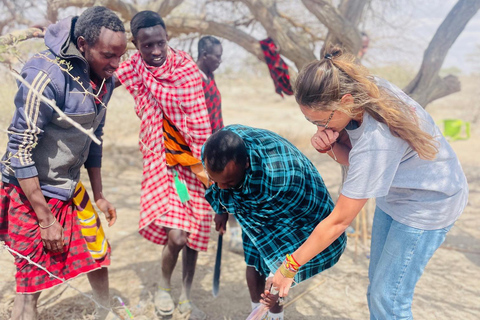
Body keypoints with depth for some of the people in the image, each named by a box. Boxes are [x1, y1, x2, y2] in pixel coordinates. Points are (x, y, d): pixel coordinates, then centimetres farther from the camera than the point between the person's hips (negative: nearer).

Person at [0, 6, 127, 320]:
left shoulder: (105, 80, -2)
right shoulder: (47, 75, -25)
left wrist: (99, 196, 15)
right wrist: (46, 220, -19)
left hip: (70, 190, 7)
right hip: (31, 193, -7)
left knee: (98, 253, 18)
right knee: (33, 284, 1)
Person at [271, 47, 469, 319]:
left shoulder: (376, 140, -38)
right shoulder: (363, 91, -16)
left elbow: (338, 221, -29)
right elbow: (352, 158, 0)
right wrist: (330, 146, -23)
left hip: (428, 203, -8)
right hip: (396, 193, 8)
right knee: (377, 286, 15)